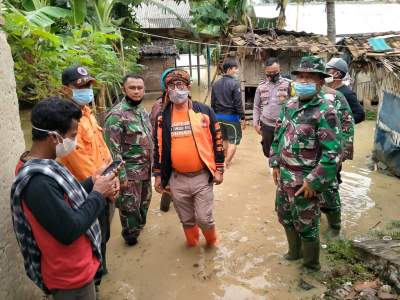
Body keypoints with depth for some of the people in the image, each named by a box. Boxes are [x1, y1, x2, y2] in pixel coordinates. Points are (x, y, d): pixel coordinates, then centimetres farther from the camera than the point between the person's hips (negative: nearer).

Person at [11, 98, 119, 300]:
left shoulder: (39, 165, -2)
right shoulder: (38, 181, -34)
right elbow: (69, 231, -31)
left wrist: (92, 182, -7)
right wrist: (98, 194, -20)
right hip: (69, 275, -9)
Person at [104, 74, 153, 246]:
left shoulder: (143, 111, 8)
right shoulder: (116, 115, -18)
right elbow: (113, 148, -20)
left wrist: (152, 164, 15)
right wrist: (121, 175, -20)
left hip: (146, 168, 8)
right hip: (130, 170, -7)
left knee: (144, 201, 22)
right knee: (130, 205, 7)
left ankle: (140, 228, 45)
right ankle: (130, 235, 29)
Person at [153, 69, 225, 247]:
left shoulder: (204, 111, -4)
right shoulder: (163, 117, 1)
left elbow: (217, 140, 0)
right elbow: (159, 147, 8)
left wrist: (219, 169, -2)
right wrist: (158, 175, 8)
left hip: (202, 177, -2)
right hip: (177, 179, 2)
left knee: (204, 218, 2)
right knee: (186, 219, 15)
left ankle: (211, 241, 34)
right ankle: (192, 244, 41)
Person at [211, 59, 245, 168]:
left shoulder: (215, 84, 7)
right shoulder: (234, 83, -14)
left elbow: (213, 103, 12)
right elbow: (238, 103, -15)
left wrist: (215, 116, 19)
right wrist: (242, 118, -8)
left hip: (219, 116, 7)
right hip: (231, 116, -7)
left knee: (224, 139, 20)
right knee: (234, 141, 0)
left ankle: (225, 160, 31)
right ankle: (227, 164, -6)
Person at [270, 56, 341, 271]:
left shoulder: (325, 112, -18)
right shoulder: (290, 105, 4)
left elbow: (332, 153, -21)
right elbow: (278, 135, 14)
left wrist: (313, 182, -20)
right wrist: (275, 164, 9)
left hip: (304, 181, -7)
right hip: (284, 176, 7)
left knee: (306, 225, 9)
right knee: (285, 216, 23)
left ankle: (311, 266, 33)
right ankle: (294, 252, 48)